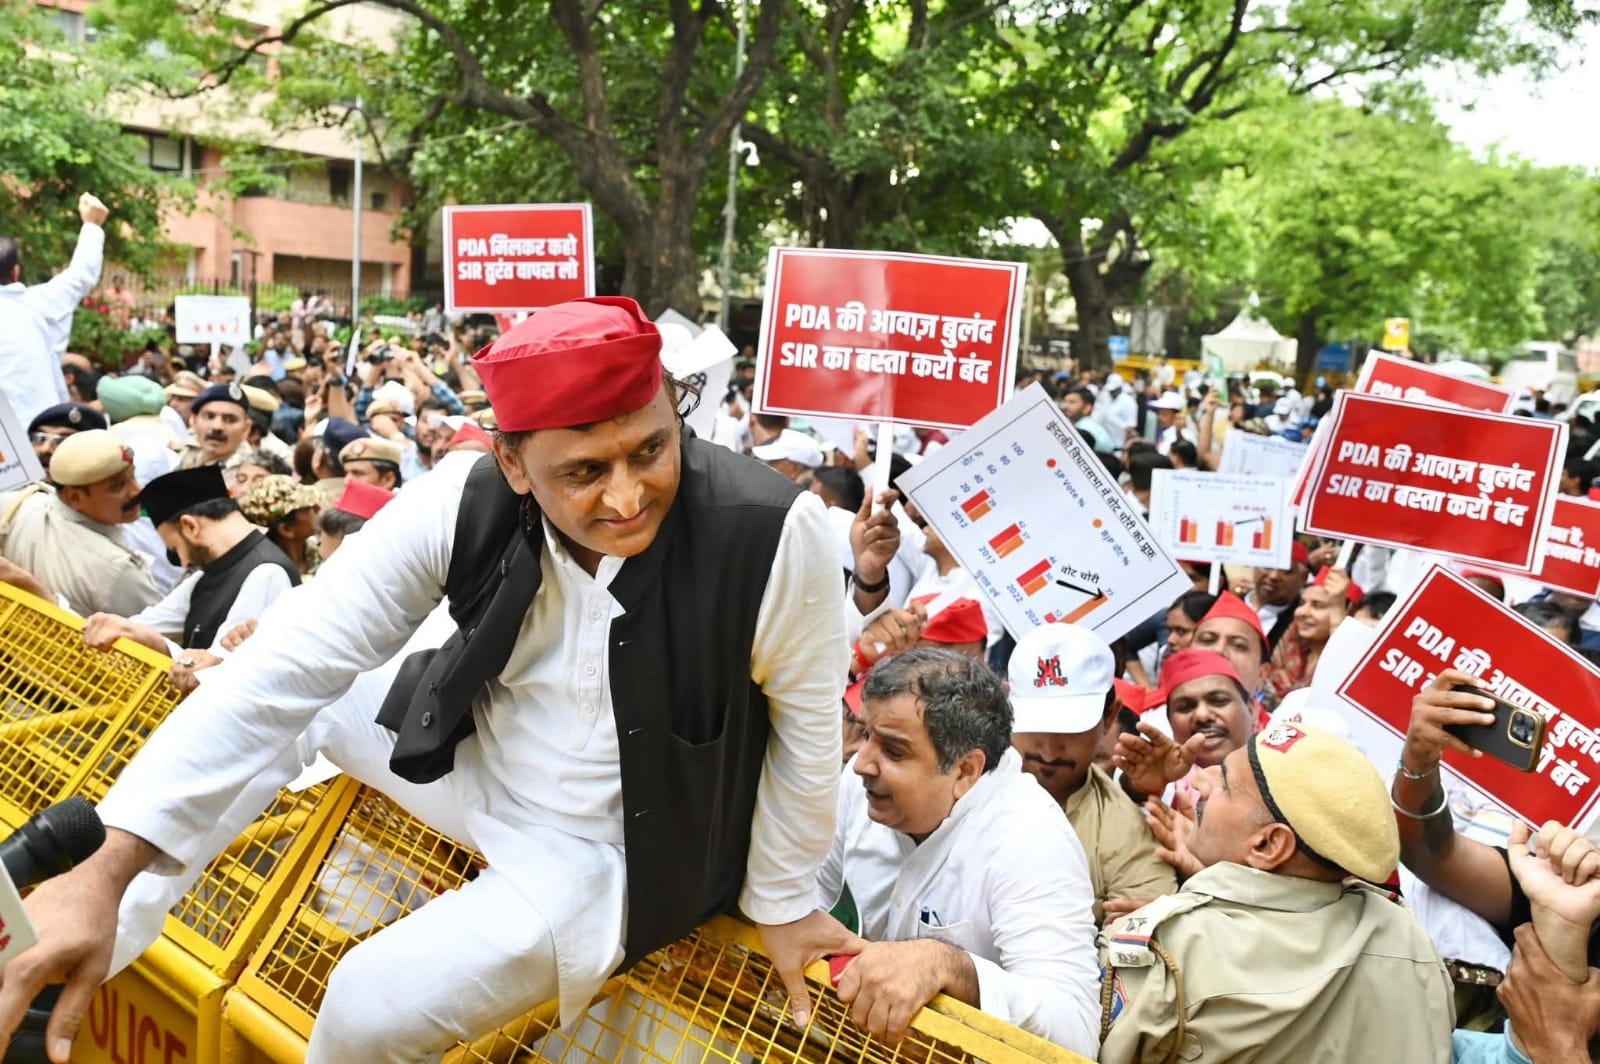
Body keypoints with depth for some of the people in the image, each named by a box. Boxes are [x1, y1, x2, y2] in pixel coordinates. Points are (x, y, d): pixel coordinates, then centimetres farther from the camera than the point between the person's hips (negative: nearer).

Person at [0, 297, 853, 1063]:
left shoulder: (771, 533, -31)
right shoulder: (464, 501, -22)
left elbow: (808, 729, -15)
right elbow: (288, 664, -22)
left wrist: (781, 903, -2)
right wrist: (106, 870, -29)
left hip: (604, 846, -4)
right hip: (471, 771, 5)